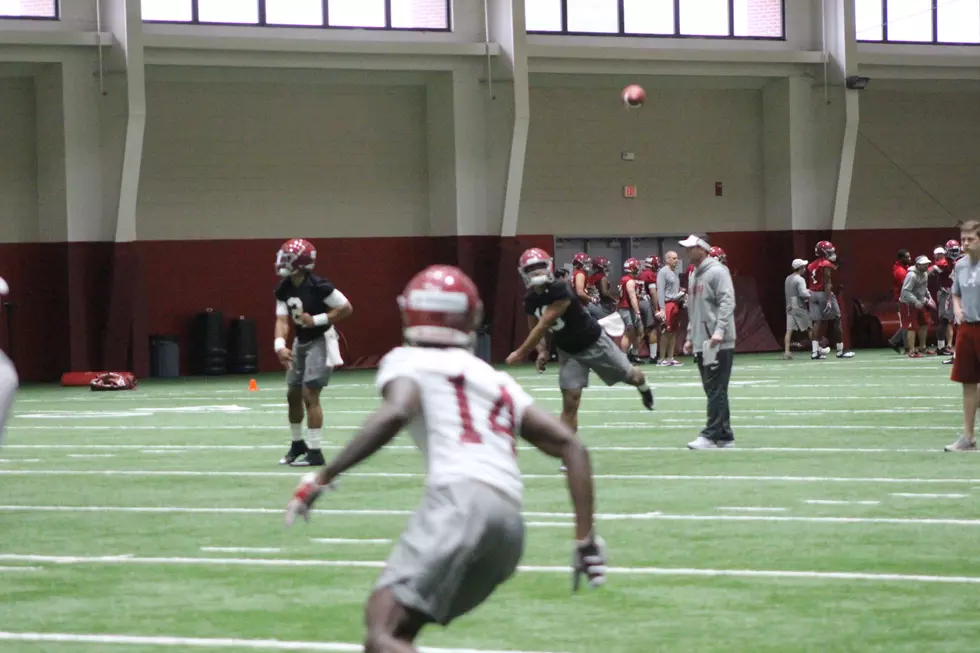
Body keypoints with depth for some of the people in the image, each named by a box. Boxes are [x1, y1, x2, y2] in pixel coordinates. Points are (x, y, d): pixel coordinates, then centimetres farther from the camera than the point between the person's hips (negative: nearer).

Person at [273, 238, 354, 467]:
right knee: (293, 394, 15)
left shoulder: (318, 286, -22)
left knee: (309, 394, -14)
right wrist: (280, 346, -21)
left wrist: (316, 320, -21)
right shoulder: (284, 289, -1)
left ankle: (315, 452, -10)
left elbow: (347, 309, -17)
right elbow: (282, 320, -4)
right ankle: (297, 444, 35)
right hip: (301, 343, 8)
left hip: (320, 342, -8)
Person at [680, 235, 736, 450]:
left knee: (716, 391, -8)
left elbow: (727, 302, -18)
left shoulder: (717, 272, -9)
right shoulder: (694, 275, 19)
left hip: (718, 343, -9)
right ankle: (724, 436, 14)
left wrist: (719, 331, -25)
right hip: (701, 343, 9)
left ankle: (711, 436, -10)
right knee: (714, 392, 10)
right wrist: (690, 337, 21)